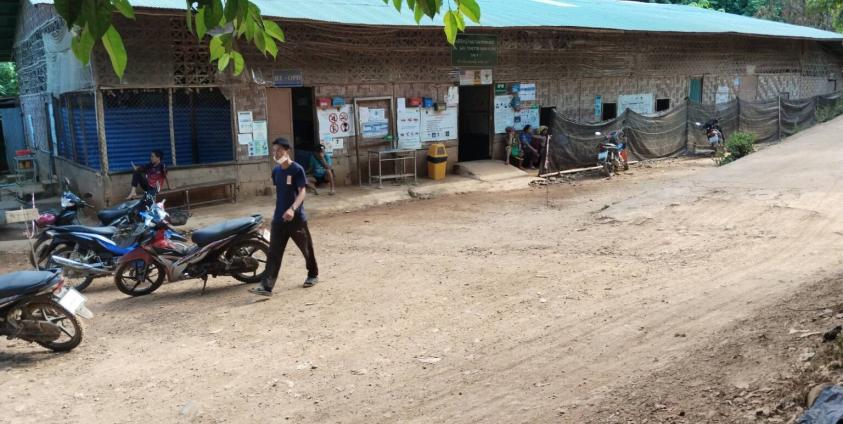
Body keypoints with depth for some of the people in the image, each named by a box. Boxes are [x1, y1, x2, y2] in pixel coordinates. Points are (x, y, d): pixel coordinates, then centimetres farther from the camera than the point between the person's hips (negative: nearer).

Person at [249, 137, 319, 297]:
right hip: (278, 218, 5)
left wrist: (292, 209, -33)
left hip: (296, 218, -5)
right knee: (274, 252, -4)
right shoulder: (276, 170, 8)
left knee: (306, 249, 11)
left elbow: (302, 192, -19)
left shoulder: (297, 169, -11)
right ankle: (266, 286, -9)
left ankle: (313, 275, 34)